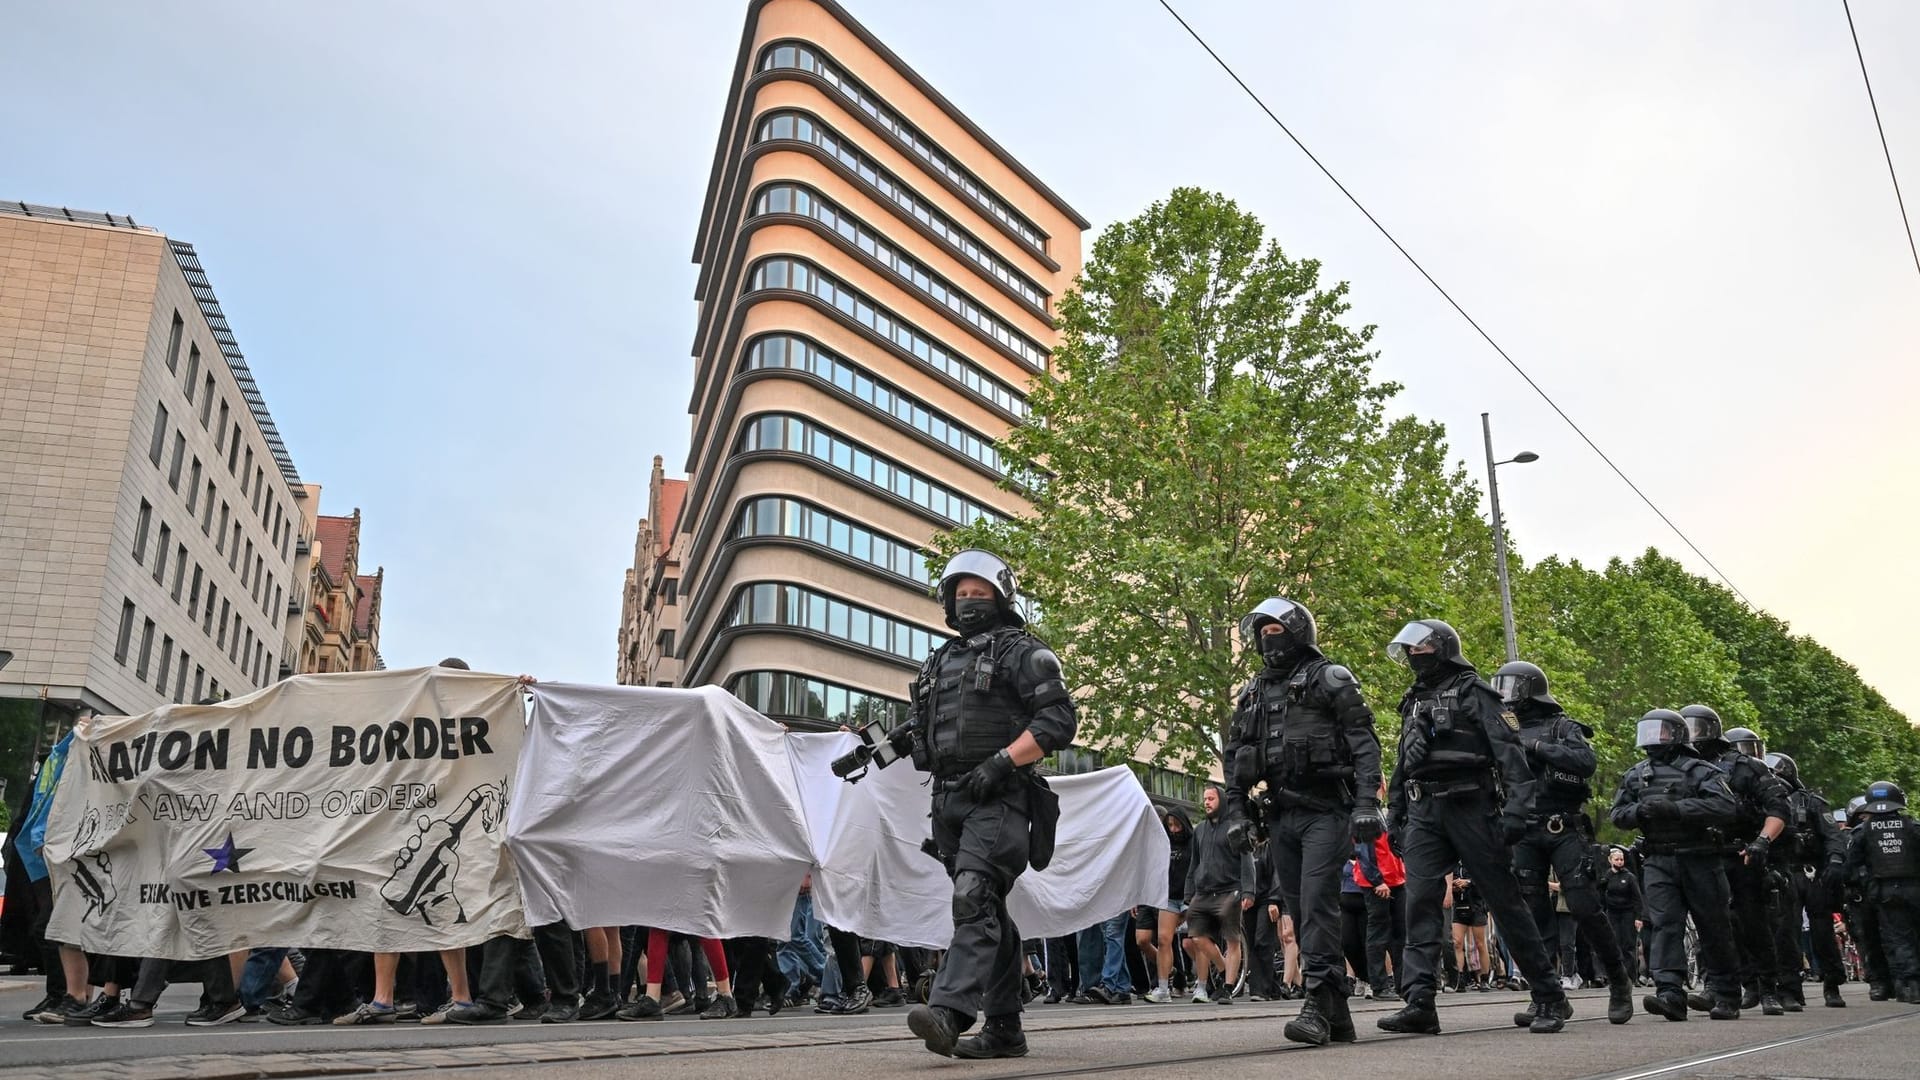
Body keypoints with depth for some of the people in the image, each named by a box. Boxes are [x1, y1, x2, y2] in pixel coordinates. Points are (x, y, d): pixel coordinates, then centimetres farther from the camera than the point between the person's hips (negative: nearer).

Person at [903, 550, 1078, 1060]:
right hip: (949, 801, 7)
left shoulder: (1020, 651, 0)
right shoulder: (939, 662, 21)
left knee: (974, 899, -21)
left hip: (999, 799, -7)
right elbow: (921, 733, 28)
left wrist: (1001, 762, -18)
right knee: (990, 914, 10)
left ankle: (949, 1011, -32)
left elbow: (1059, 721, -11)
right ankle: (1004, 1030, 15)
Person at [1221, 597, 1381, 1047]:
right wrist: (1236, 812, 10)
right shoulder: (1253, 693, 16)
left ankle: (1317, 1007, -14)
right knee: (1299, 910, 5)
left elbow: (1364, 743, -8)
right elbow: (1235, 758, 18)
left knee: (1317, 904, -15)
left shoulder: (1329, 679, -1)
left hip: (1325, 811, -6)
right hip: (1281, 816, 6)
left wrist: (1366, 803, -17)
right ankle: (1337, 1014, 12)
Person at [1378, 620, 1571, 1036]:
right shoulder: (1413, 702, 21)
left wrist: (1516, 806, -20)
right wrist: (1394, 816, 21)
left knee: (1505, 902, 0)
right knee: (1419, 900, -8)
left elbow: (1508, 750, -9)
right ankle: (1419, 1004, -12)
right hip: (1423, 812, 6)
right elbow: (1402, 766, 26)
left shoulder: (1473, 692, 1)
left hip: (1470, 808, -5)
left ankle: (1550, 998, 13)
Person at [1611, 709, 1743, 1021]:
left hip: (1699, 860, -3)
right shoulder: (1635, 775, 12)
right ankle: (1671, 994, -15)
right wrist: (1640, 811, -10)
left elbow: (1728, 807, -17)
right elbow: (1617, 814, 13)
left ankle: (1727, 997, 19)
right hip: (1659, 862, 3)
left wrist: (1676, 808, -24)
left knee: (1714, 929, 6)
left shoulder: (1699, 771, -4)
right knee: (1665, 923, -9)